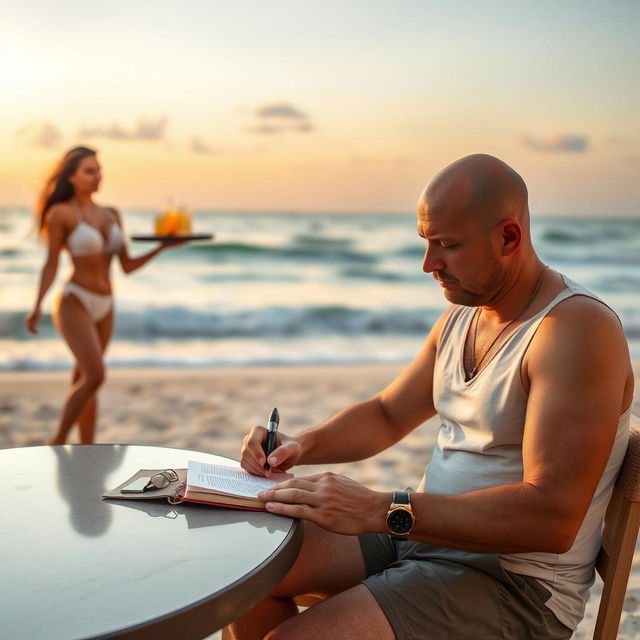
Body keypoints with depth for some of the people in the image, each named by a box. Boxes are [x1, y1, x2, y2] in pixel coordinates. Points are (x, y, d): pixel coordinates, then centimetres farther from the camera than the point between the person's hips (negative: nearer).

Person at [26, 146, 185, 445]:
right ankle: (58, 442, -1)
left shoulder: (111, 215, 11)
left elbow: (127, 266, 10)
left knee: (84, 380, 11)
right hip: (74, 302, -6)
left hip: (103, 307, 6)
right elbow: (51, 265, -8)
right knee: (95, 376, -19)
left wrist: (162, 246, 0)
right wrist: (37, 306, -20)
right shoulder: (61, 212, -7)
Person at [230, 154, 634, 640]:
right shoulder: (461, 316, 8)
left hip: (514, 579, -8)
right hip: (423, 533, 9)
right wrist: (301, 446, -1)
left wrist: (382, 510, -31)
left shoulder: (579, 330, -21)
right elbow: (386, 415, 19)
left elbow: (553, 518, -29)